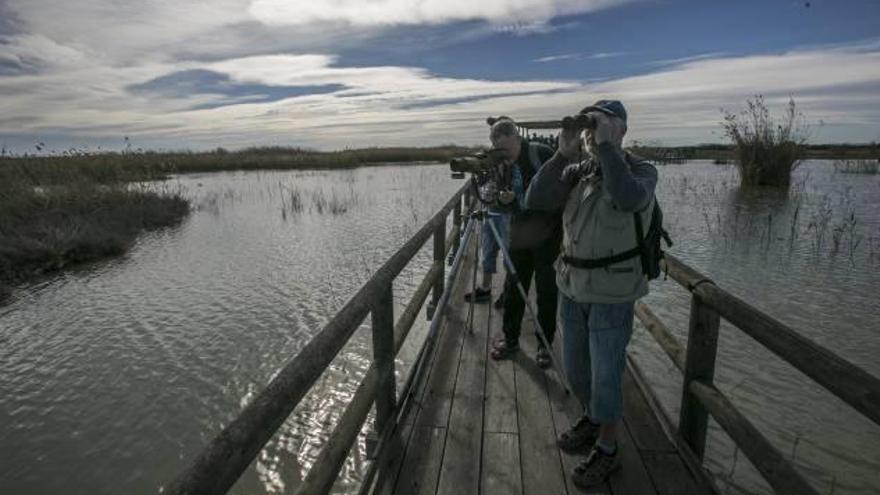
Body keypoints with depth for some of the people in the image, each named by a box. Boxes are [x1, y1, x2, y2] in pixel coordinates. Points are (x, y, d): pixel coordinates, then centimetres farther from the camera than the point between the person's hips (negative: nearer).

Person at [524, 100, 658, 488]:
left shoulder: (642, 171, -8)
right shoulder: (576, 171, 3)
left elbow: (629, 198, -32)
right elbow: (535, 201, -10)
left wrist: (605, 146, -25)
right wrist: (563, 154, -14)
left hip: (612, 294, -5)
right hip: (572, 286, 5)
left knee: (606, 375, 5)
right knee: (575, 367, 19)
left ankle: (606, 451, 27)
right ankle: (592, 420, 45)